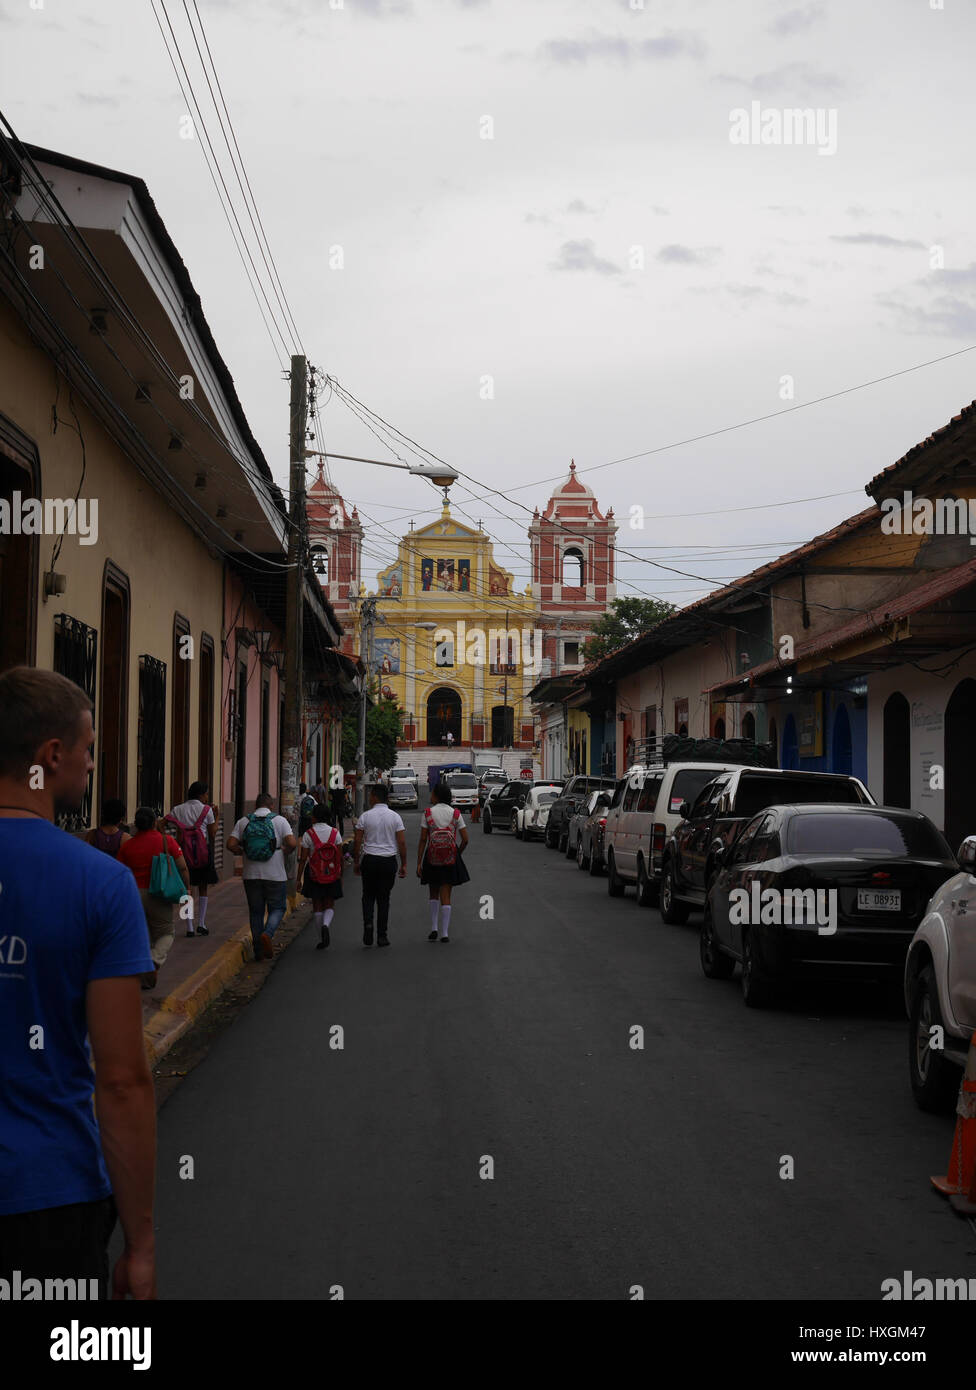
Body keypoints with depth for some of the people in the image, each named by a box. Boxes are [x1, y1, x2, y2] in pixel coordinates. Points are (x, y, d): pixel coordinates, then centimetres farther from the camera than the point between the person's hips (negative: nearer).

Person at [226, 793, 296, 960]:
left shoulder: (243, 822, 5)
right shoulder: (279, 821, -2)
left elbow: (231, 844, -4)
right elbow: (292, 843, -13)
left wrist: (243, 852, 14)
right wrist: (285, 851, 7)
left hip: (251, 875, 2)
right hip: (275, 875, -2)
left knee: (256, 912, 11)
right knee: (277, 908, 10)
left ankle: (258, 951, 11)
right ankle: (268, 934, -18)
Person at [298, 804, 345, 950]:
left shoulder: (308, 835, -10)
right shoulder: (335, 833, -5)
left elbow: (303, 859, -9)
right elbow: (340, 857, -3)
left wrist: (299, 878, -2)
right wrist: (341, 875, 8)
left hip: (314, 875, -1)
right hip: (332, 875, 1)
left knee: (317, 906, 10)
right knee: (330, 905, 12)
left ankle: (321, 938, 12)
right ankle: (326, 925, -18)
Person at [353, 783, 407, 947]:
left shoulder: (365, 816, -3)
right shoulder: (395, 817, -1)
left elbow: (357, 842, -2)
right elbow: (402, 843, -2)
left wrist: (356, 862, 9)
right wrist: (404, 865, 5)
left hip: (369, 860, -1)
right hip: (389, 861, 1)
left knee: (368, 896, 14)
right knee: (384, 898, 7)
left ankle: (368, 923, -10)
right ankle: (382, 936, 7)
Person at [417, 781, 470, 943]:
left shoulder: (428, 813, -5)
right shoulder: (455, 813, -1)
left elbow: (423, 840, -7)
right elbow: (465, 839, -3)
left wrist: (419, 863, -4)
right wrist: (458, 854, 14)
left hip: (432, 858, 0)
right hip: (450, 858, 1)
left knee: (434, 894, 18)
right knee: (446, 896, 4)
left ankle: (434, 928, 10)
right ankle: (444, 933, 1)